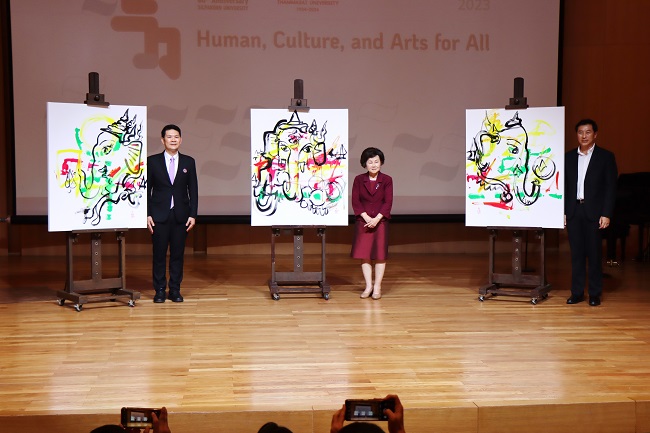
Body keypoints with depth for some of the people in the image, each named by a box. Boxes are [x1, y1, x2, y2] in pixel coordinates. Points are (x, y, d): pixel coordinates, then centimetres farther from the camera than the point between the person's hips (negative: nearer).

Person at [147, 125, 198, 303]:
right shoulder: (152, 161, 3)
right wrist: (147, 214, -5)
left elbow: (193, 190, 7)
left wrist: (192, 214, -1)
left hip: (181, 215, 1)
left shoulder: (188, 162, 7)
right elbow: (147, 189, 3)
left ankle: (175, 290, 12)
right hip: (159, 215, -1)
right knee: (159, 254, 2)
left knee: (177, 254, 4)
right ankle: (159, 290, 10)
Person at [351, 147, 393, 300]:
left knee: (380, 254, 1)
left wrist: (376, 219, -16)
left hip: (380, 221, -1)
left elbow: (388, 202, -6)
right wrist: (366, 217, -14)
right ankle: (368, 285, 13)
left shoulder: (387, 180, -1)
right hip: (363, 222, 1)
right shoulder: (359, 180, 2)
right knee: (364, 254, 3)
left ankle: (377, 287, 10)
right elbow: (355, 201, -2)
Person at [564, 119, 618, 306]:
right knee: (576, 252, 6)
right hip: (573, 211, 3)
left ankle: (595, 293, 9)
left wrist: (606, 214, -10)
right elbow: (565, 185, 10)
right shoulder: (569, 157, 10)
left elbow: (611, 187, -3)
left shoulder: (606, 157, 1)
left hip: (593, 211, -3)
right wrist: (563, 211, 2)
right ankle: (577, 292, 12)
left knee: (594, 253, 1)